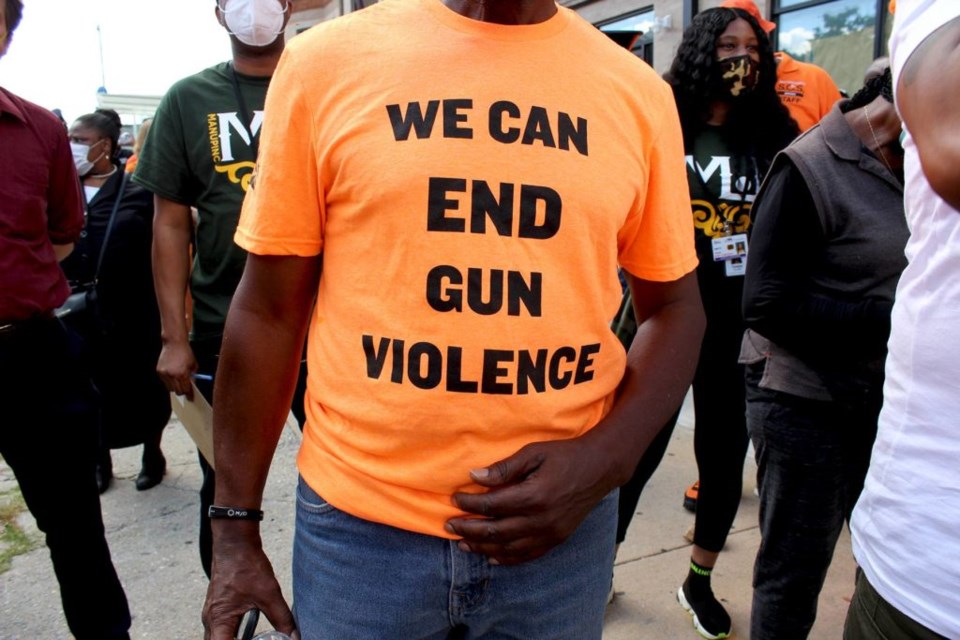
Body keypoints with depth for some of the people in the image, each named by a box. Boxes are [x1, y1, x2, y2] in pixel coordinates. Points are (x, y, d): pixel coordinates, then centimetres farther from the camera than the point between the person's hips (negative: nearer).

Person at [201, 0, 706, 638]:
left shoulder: (639, 91, -1)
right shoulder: (325, 62, -5)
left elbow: (674, 308, 5)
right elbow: (270, 308, -2)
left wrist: (605, 460, -11)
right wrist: (235, 527, 2)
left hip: (562, 520, 2)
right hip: (360, 524, 0)